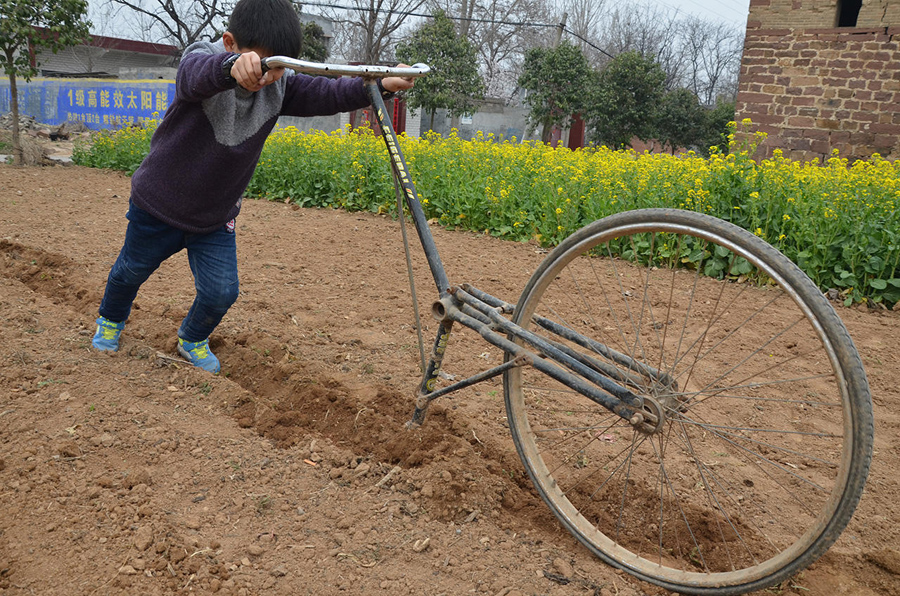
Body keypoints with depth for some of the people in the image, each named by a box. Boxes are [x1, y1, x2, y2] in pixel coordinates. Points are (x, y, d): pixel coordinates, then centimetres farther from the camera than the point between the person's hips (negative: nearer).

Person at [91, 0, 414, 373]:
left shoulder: (278, 86, -13)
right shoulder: (200, 60, -27)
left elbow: (324, 94, -24)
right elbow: (199, 73, -51)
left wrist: (380, 85, -42)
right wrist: (234, 65, -75)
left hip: (215, 217, 3)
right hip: (158, 203, -3)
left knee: (221, 292, -1)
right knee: (132, 269, 19)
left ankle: (192, 340, 32)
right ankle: (110, 321, 51)